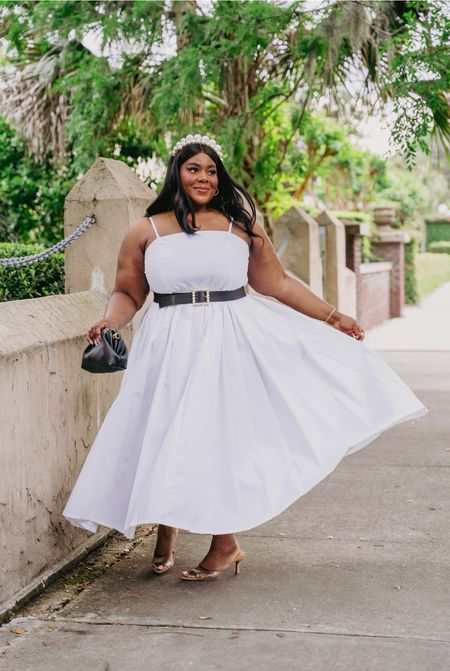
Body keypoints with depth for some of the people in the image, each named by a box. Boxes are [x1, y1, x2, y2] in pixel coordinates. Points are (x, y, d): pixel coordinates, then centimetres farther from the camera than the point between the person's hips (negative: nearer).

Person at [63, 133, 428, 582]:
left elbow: (277, 284, 10)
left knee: (221, 437, 0)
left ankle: (225, 544, 11)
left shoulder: (240, 226, 6)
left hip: (231, 344, 0)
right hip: (171, 349, 1)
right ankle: (166, 531, 25)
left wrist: (331, 317, 8)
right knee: (165, 439, 3)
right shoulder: (146, 232, 6)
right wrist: (110, 322, -12)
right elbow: (127, 294, 8)